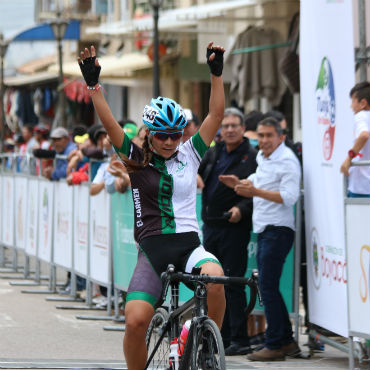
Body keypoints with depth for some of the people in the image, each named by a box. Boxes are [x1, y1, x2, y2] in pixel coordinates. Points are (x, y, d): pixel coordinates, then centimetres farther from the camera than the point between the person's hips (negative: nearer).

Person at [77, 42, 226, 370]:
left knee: (214, 276, -33)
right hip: (152, 248, -1)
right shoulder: (137, 160, 5)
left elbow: (216, 115, 3)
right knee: (135, 321, -16)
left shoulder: (189, 155, 8)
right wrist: (93, 83, -14)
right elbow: (109, 124, -5)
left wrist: (217, 73, -5)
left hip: (188, 243, 1)